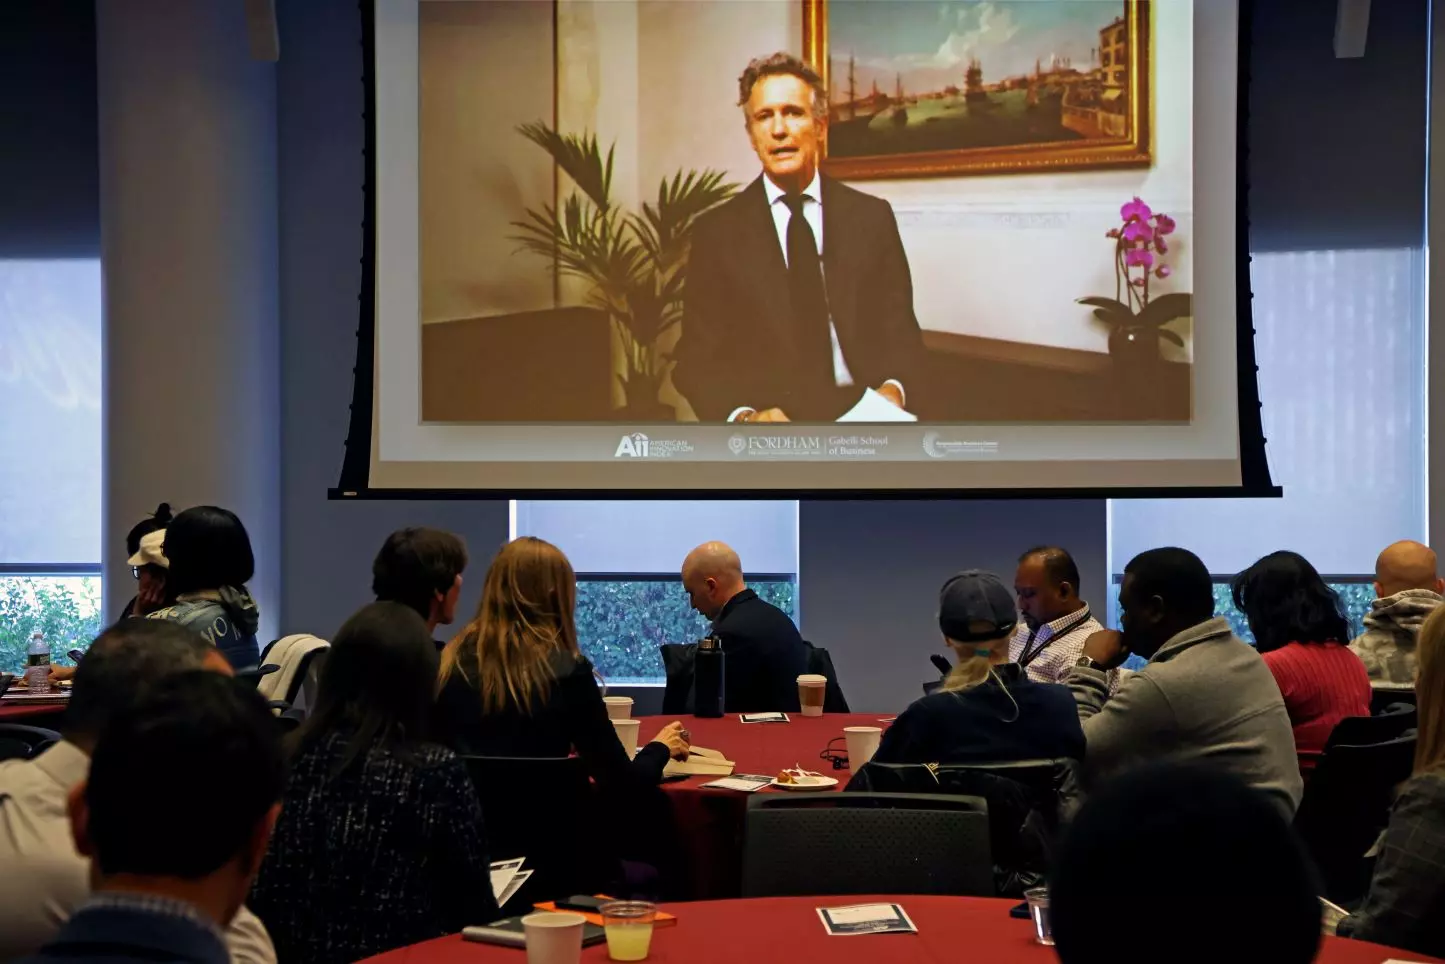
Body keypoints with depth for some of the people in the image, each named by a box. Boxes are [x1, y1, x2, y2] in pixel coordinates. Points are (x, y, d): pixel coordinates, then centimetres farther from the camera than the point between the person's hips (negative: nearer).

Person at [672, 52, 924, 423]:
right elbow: (698, 358, 3)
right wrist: (743, 417, -15)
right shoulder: (718, 230, 7)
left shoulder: (873, 217, 10)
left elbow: (899, 330, 11)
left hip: (860, 420, 2)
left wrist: (892, 389, -10)